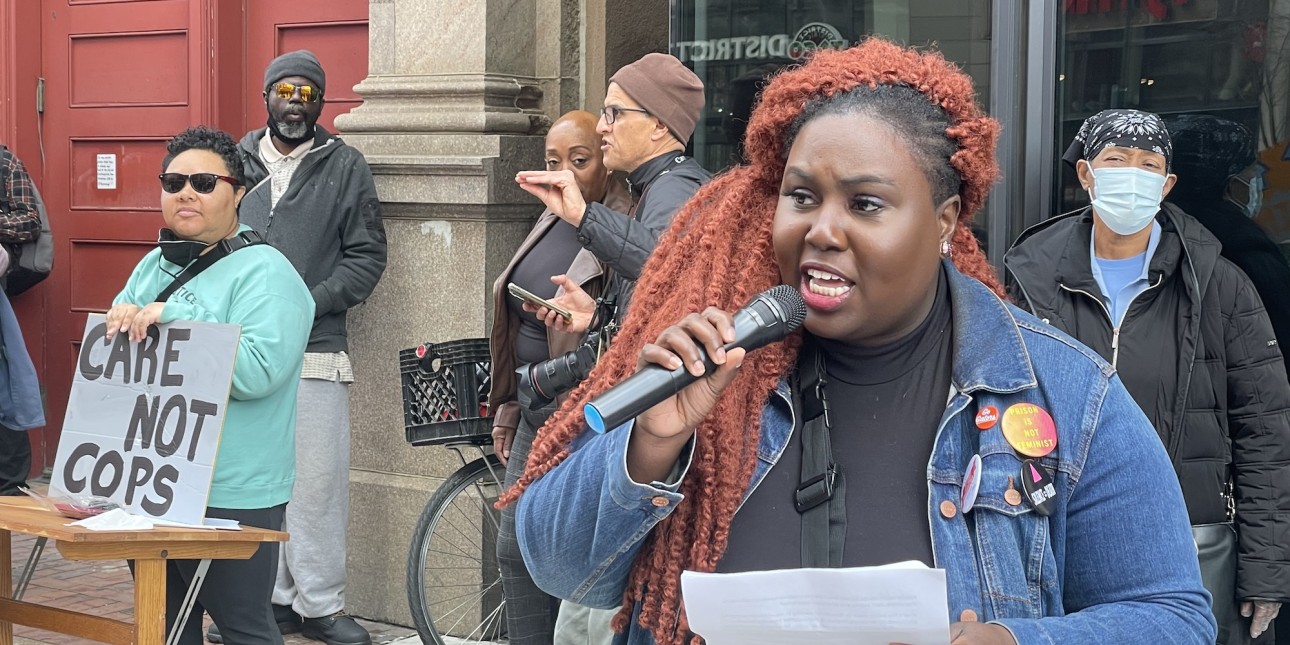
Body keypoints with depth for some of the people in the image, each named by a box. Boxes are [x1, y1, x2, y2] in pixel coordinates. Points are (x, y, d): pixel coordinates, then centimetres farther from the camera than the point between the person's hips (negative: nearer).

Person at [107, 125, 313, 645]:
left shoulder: (265, 274, -10)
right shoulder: (154, 266, 15)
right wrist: (123, 316, -4)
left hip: (230, 496, -8)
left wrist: (171, 319, -22)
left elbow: (256, 371, -24)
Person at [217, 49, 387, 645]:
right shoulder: (235, 162, 13)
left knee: (317, 478, -3)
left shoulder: (345, 166, 6)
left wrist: (309, 303, -9)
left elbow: (367, 254, 3)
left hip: (315, 348, -2)